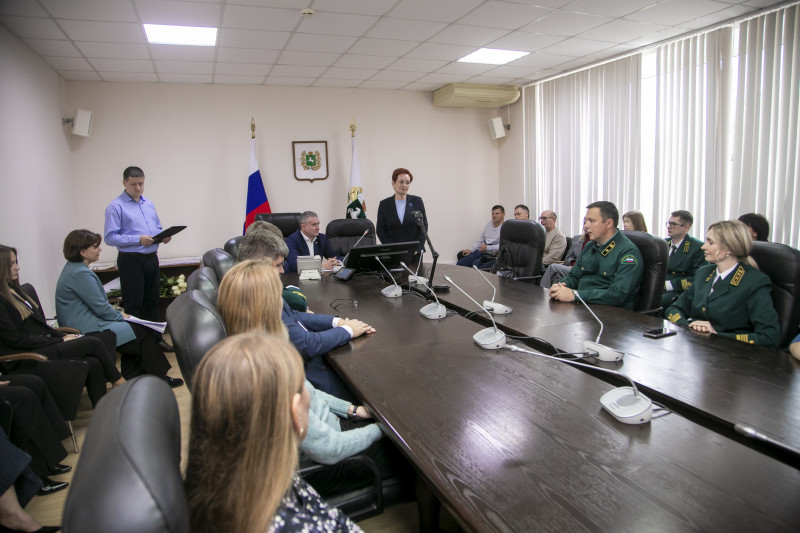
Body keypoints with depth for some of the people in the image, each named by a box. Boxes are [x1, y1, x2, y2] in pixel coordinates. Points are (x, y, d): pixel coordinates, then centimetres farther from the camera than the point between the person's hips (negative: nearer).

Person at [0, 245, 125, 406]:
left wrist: (62, 336, 3)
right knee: (94, 343, -18)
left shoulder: (15, 290, 17)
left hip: (44, 342, 8)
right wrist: (60, 341, -12)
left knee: (94, 364, -17)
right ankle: (118, 381, 2)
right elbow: (15, 339, -15)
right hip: (30, 354, -8)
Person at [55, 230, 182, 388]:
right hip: (90, 331, -11)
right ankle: (160, 380, 7)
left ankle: (134, 377, 15)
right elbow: (100, 307, -20)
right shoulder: (80, 274, -22)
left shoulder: (74, 268, 12)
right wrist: (120, 316, -3)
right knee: (143, 334, -5)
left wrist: (118, 314, 12)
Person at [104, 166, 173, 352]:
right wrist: (138, 240, -23)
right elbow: (110, 237, -14)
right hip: (131, 260, -7)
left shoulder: (149, 204, 14)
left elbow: (157, 229, 21)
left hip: (151, 258, 7)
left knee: (152, 302, 14)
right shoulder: (115, 207, -7)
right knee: (133, 306, 0)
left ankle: (156, 339, 24)